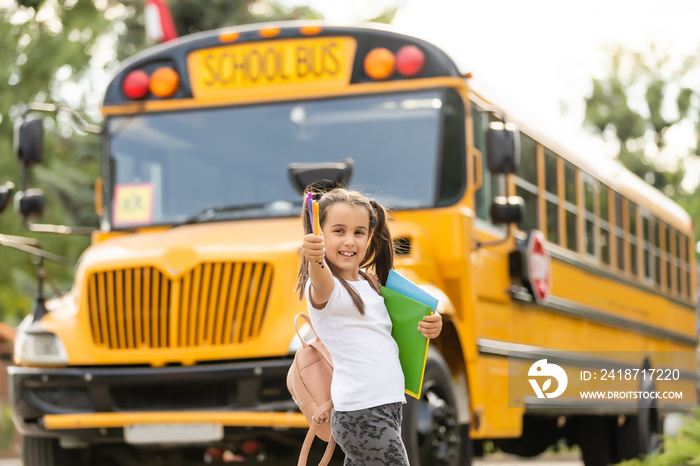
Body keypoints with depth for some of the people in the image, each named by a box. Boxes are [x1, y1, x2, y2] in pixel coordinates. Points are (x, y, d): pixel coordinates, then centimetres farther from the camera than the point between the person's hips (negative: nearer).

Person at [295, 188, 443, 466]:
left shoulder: (370, 282, 12)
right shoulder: (324, 286, -12)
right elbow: (322, 288, -36)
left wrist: (428, 327, 4)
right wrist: (315, 261, -60)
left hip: (388, 406, 8)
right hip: (360, 413, -8)